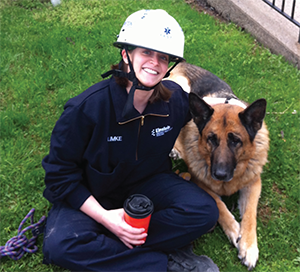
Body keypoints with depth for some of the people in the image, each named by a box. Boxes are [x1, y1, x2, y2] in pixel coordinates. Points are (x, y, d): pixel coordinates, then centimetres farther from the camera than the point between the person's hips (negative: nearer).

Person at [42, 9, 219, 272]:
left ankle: (105, 248, -19)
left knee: (205, 211, -22)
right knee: (60, 245, -31)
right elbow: (60, 173, -16)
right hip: (90, 195, -2)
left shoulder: (176, 99, -14)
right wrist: (103, 216, -25)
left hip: (148, 183, 3)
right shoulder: (87, 107, -25)